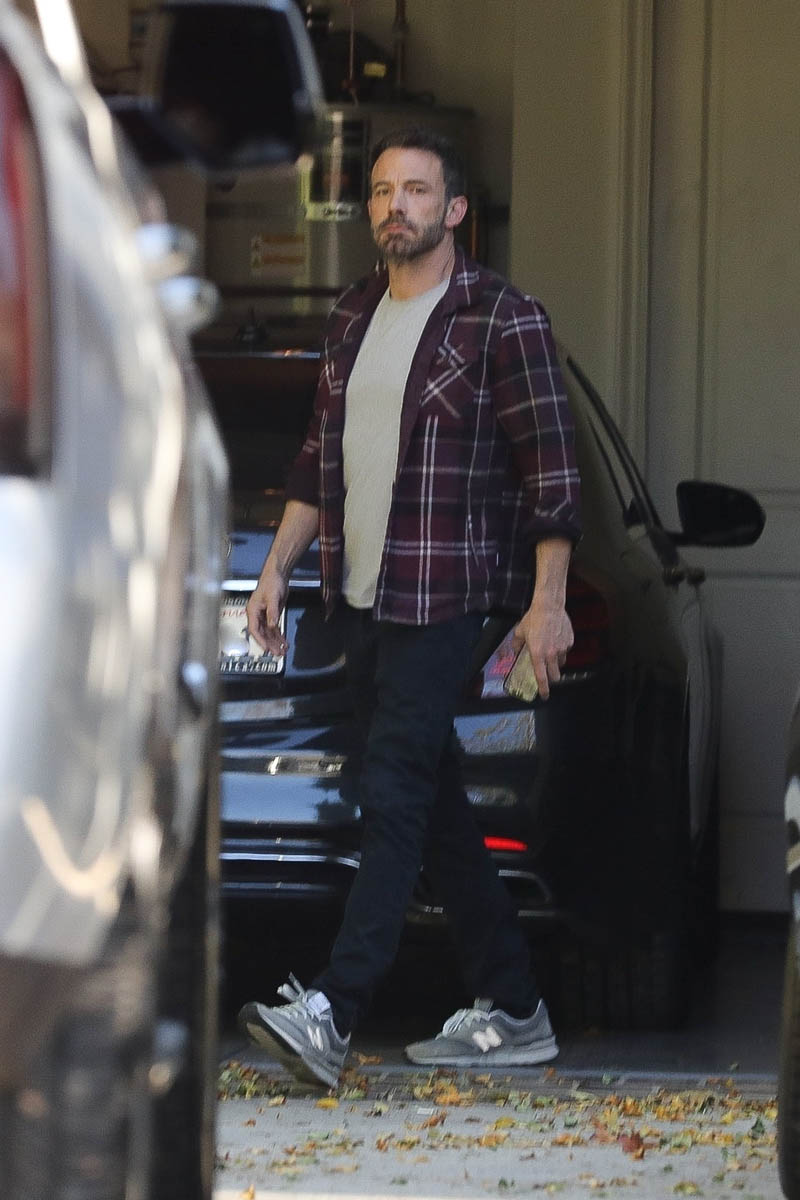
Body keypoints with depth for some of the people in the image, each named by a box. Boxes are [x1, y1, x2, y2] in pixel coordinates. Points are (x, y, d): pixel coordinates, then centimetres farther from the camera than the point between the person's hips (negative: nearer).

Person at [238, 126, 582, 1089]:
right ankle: (514, 1012, 17)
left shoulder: (502, 321, -6)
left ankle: (332, 1016, -22)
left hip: (442, 601, -7)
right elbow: (319, 460, 22)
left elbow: (550, 470, -8)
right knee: (435, 810, 9)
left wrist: (548, 601, -12)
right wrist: (277, 568, 16)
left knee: (394, 798, -14)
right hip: (359, 600, 8)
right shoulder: (352, 320, 15)